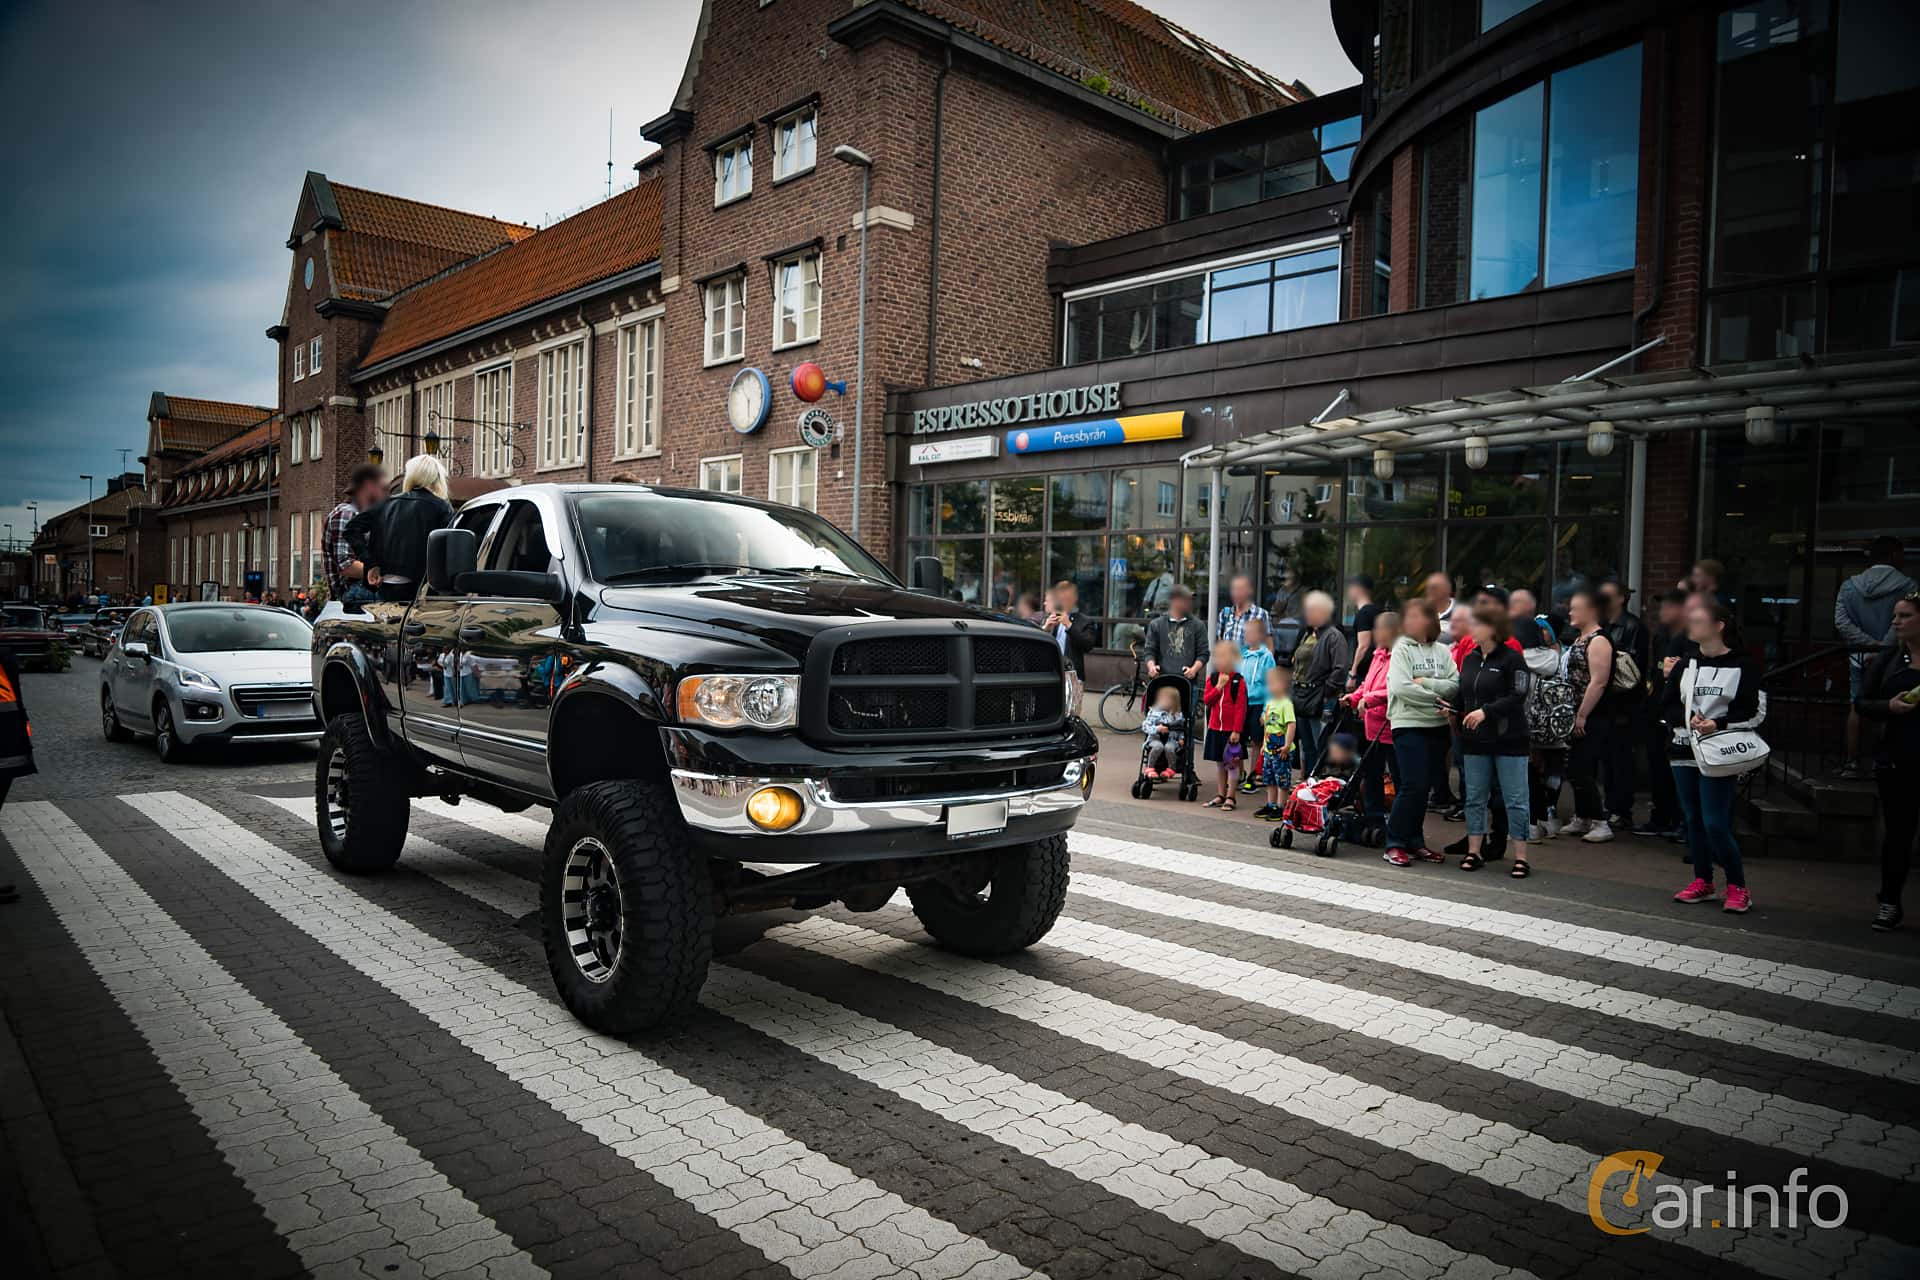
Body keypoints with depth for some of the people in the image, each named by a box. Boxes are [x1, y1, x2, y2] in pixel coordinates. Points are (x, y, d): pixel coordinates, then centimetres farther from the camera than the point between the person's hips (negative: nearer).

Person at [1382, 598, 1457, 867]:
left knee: (1424, 787, 9)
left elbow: (1455, 684, -3)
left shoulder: (1442, 651, 9)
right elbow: (1401, 688, -13)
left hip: (1437, 726, 4)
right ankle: (1395, 844, -2)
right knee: (1413, 785, -11)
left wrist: (1425, 682, -15)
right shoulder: (1402, 650, -2)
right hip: (1408, 724, -4)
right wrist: (1436, 698, -10)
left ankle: (1415, 842, 19)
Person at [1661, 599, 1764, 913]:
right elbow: (1667, 705, 4)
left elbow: (1751, 711, -7)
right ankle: (1702, 882, 22)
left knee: (1716, 824, -9)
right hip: (1684, 751, 5)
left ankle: (1738, 887, 7)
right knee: (1693, 819, 10)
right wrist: (1689, 719, -15)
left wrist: (1718, 724, -22)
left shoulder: (1743, 666, -3)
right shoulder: (1684, 665, 10)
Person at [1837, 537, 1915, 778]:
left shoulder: (1850, 586, 3)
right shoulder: (1906, 586, -8)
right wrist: (1883, 648, -19)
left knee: (1856, 707, 9)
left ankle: (1852, 762, 9)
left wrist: (1872, 645, -9)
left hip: (1860, 657, 3)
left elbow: (1841, 623, -6)